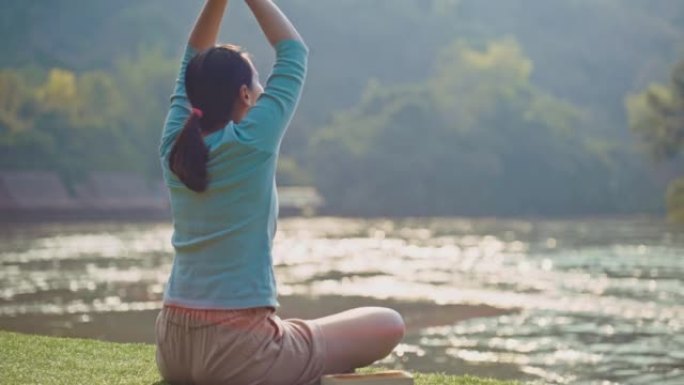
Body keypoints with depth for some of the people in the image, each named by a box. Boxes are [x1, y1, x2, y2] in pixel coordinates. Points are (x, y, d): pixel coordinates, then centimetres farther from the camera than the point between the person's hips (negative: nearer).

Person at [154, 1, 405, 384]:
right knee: (388, 325, 7)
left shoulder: (175, 146, 2)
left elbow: (194, 61, 18)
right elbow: (294, 53, 0)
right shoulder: (250, 144, -13)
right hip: (236, 353, -7)